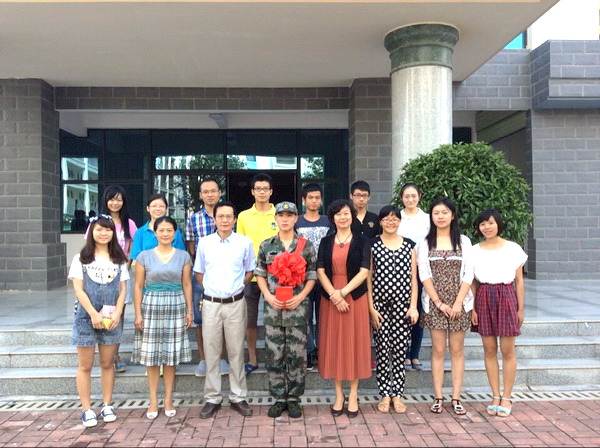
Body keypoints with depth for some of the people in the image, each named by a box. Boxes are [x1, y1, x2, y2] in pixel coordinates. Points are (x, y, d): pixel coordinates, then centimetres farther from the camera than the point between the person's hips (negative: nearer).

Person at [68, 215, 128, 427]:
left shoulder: (119, 259, 7)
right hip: (86, 317, -2)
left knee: (107, 364, 10)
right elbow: (79, 290, -6)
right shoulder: (81, 258, 1)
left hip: (111, 318, 2)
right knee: (85, 366, 4)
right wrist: (94, 314, -15)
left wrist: (117, 314, -9)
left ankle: (107, 406, 20)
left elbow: (122, 290, 5)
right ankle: (87, 409, 13)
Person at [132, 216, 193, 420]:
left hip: (175, 306, 1)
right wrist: (138, 313, -3)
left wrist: (189, 311, 3)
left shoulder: (183, 256, 5)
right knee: (151, 356, 3)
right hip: (151, 306, 0)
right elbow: (138, 286, 2)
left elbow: (187, 285, 7)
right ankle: (153, 400, 15)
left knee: (171, 355, 6)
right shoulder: (144, 256, 2)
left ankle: (168, 399, 18)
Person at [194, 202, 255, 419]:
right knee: (211, 352, 7)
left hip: (236, 303, -1)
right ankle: (212, 398, 18)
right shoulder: (204, 243, 2)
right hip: (211, 303, 1)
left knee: (236, 351, 7)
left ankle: (238, 397, 19)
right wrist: (210, 289, 6)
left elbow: (250, 271, 10)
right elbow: (199, 273, 13)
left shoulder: (244, 242, -1)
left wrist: (237, 286, 1)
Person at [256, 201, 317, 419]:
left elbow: (312, 277, 3)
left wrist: (300, 297, -11)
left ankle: (294, 399, 19)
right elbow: (260, 275, 8)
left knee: (297, 354, 4)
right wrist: (268, 296, -7)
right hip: (273, 307, 1)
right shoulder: (266, 245, 6)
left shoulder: (306, 245, 1)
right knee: (274, 354, 6)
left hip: (297, 307, -1)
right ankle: (278, 398, 20)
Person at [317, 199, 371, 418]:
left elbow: (364, 271, -7)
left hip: (355, 297, -1)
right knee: (334, 344, 5)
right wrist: (334, 295, -14)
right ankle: (338, 394, 17)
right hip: (330, 298, 2)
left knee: (354, 343, 4)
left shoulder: (362, 242, 2)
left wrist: (343, 292, -16)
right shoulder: (326, 242, 8)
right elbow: (320, 271, -1)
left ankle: (353, 394, 16)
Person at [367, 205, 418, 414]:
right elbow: (368, 277, 1)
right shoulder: (372, 245, 2)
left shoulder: (409, 245, 8)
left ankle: (397, 395, 15)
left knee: (400, 348, 3)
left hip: (402, 304, 1)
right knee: (382, 349, 3)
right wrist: (371, 307, -5)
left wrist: (413, 306, 1)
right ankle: (385, 394, 15)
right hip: (379, 303, -1)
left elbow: (413, 278, 8)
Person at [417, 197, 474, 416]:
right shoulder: (425, 243, 4)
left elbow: (468, 274, 0)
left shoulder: (463, 241, 5)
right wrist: (439, 302, -9)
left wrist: (458, 302, -10)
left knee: (457, 350, 4)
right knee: (438, 350, 2)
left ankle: (456, 398, 11)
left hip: (459, 302, 1)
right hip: (434, 303, 0)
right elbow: (424, 275, -1)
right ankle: (438, 398, 9)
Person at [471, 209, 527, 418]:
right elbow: (472, 283, 8)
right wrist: (472, 308, 1)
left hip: (506, 297, -2)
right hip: (483, 299, 2)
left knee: (507, 351, 1)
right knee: (489, 350, 6)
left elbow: (519, 281, 3)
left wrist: (520, 309, 2)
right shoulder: (475, 251, 5)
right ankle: (495, 397, 17)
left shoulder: (513, 249, 0)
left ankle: (507, 398, 14)